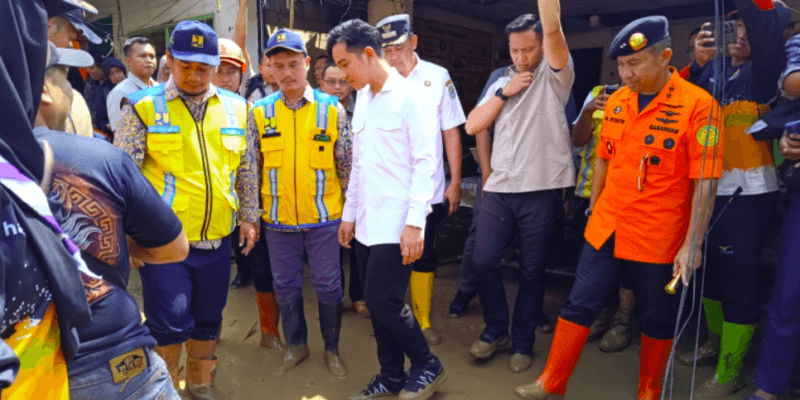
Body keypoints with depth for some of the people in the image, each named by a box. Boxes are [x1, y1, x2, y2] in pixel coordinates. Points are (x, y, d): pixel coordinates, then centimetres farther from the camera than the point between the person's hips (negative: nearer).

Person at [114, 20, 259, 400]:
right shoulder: (144, 106, -5)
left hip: (218, 239, 4)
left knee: (208, 320, 16)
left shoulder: (235, 108, 5)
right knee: (169, 325, 1)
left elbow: (247, 170, 11)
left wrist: (249, 217, 10)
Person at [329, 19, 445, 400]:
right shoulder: (362, 99, 13)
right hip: (367, 222, 7)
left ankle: (427, 366, 17)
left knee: (382, 299, -6)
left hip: (396, 222, -7)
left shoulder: (411, 95, -8)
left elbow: (425, 162, -14)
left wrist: (414, 222, -20)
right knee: (375, 301, 11)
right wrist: (348, 213, 17)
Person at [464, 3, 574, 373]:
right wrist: (504, 93, -2)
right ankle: (496, 329, 25)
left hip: (541, 190, -4)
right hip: (499, 188, 4)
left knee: (531, 271, 6)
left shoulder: (554, 75, 2)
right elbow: (472, 126, 6)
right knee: (483, 261, 4)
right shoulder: (501, 83, 16)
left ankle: (523, 341, 23)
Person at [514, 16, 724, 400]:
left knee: (656, 321, 13)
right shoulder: (616, 101, 4)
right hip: (605, 230, 5)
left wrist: (692, 244, -17)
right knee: (579, 306, 9)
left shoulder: (698, 105, -13)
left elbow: (704, 182, -15)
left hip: (659, 239, -4)